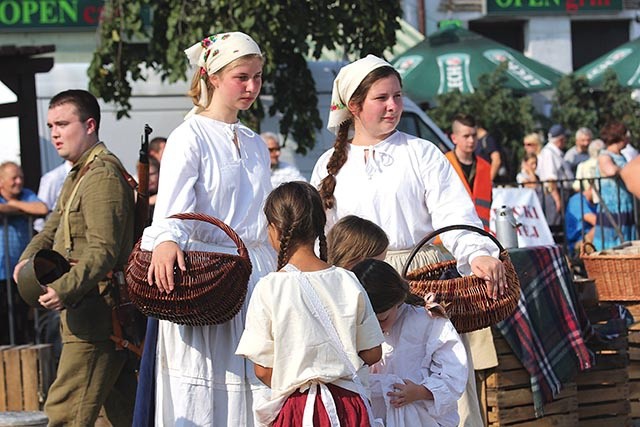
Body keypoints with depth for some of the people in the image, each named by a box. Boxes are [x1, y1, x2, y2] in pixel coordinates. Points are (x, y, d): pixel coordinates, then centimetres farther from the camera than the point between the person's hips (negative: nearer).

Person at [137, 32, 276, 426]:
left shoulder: (255, 145, 17)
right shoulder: (190, 138, -4)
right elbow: (174, 200, -21)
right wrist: (167, 240, -41)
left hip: (256, 274, 6)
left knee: (256, 391, 2)